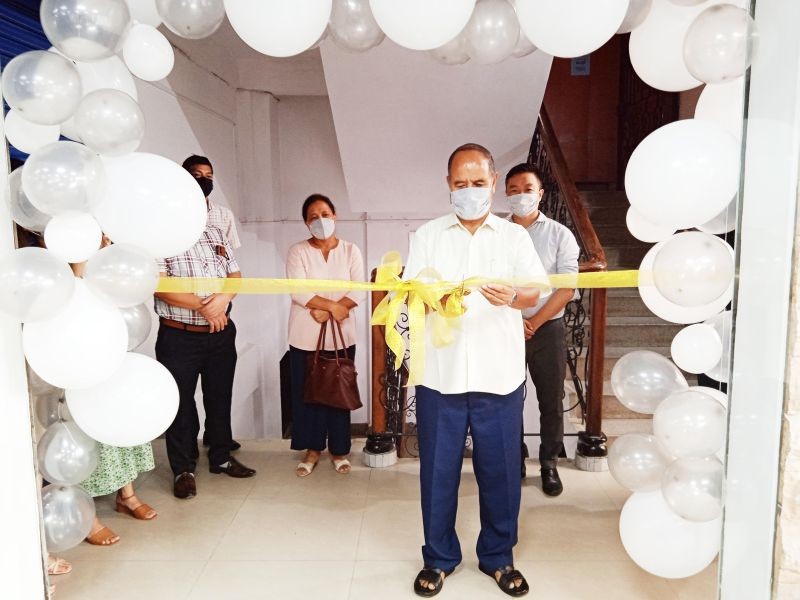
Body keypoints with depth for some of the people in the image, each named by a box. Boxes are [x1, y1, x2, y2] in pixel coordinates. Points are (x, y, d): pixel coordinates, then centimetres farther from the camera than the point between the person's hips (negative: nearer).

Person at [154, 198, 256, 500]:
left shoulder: (216, 234, 10)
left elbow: (235, 276, 7)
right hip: (179, 337, -5)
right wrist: (202, 307, -20)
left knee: (220, 398, 16)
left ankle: (221, 457, 33)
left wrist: (224, 297, -15)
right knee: (181, 403, 7)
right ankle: (183, 469, 22)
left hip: (221, 333, 5)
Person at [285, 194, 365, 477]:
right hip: (306, 336, 0)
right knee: (308, 393, 6)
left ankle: (339, 450, 24)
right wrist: (333, 305, -18)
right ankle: (312, 449, 23)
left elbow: (358, 291, -6)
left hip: (341, 335, 1)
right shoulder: (297, 251, -1)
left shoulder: (351, 250, 3)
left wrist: (326, 313, -17)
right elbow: (298, 292, -12)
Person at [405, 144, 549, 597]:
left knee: (501, 470, 9)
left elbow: (536, 291, -4)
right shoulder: (428, 235, 8)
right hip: (440, 374, 0)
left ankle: (498, 556, 30)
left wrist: (512, 295, -27)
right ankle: (439, 557, 28)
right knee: (438, 469, 9)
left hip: (500, 375, 0)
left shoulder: (515, 236, 7)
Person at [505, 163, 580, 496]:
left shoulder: (560, 235, 1)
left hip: (547, 328, -1)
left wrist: (534, 322, -11)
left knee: (551, 400, 6)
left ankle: (549, 465, 23)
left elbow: (567, 287, -5)